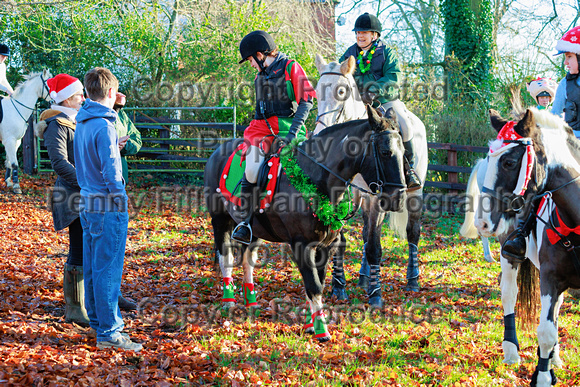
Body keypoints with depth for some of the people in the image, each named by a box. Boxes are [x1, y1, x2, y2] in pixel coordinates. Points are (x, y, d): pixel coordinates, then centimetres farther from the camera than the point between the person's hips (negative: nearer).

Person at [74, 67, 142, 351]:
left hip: (88, 201, 9)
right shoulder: (104, 127, -18)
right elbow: (111, 170, -21)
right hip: (108, 206, -9)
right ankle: (108, 332, 1)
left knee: (92, 267, 16)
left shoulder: (81, 123, 9)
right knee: (108, 270, -4)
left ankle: (99, 319, 28)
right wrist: (119, 197, -11)